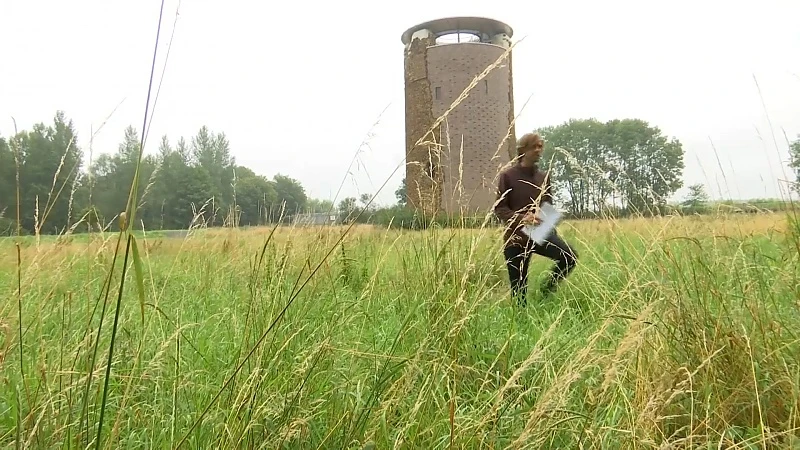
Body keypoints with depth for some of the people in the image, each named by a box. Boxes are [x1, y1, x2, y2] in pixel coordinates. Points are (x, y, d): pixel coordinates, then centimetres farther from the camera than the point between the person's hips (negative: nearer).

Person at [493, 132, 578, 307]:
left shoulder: (543, 177, 10)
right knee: (519, 287, 0)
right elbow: (499, 208, -7)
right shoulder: (508, 176, -4)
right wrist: (522, 218, -24)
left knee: (570, 256, -22)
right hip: (516, 237, -3)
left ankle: (547, 290, 2)